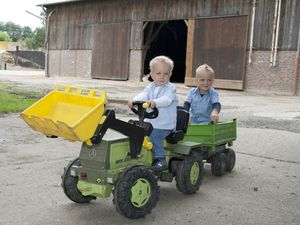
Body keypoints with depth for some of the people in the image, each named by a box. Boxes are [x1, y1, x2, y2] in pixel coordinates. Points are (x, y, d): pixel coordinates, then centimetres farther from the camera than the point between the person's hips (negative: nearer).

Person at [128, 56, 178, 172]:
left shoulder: (170, 88, -6)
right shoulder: (150, 87, 10)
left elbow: (166, 99, -26)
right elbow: (143, 95, -8)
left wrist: (155, 102, -46)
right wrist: (134, 101, -30)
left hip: (165, 124, -6)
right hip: (150, 121, 6)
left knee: (153, 136, -23)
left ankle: (161, 160, -12)